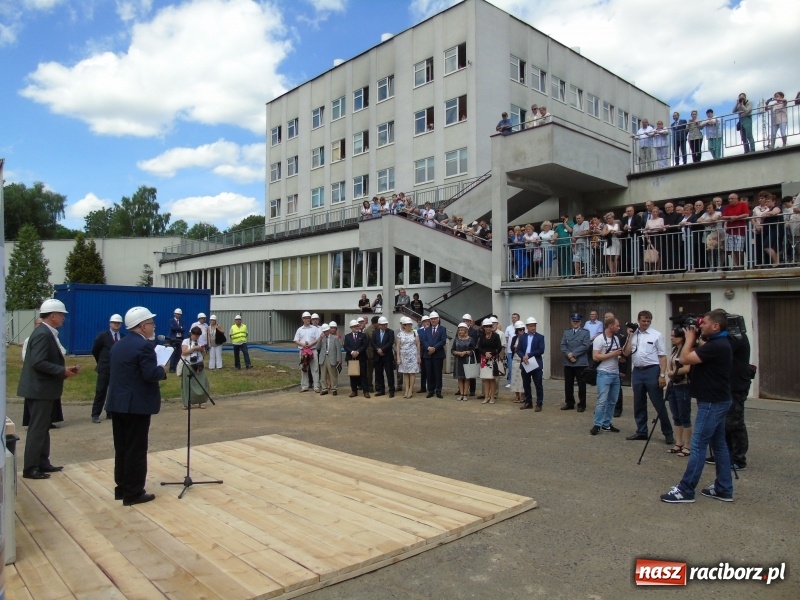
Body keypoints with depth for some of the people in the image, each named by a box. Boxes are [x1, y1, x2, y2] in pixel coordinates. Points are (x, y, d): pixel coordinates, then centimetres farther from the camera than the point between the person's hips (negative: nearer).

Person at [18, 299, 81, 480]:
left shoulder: (47, 333, 11)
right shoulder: (43, 334, -19)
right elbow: (38, 362, -27)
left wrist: (65, 369, 4)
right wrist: (62, 371, -20)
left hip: (43, 389, 10)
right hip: (39, 389, -10)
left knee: (43, 428, 16)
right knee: (37, 429, -2)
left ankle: (42, 463, 24)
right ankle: (30, 468, 6)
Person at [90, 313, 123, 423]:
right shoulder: (102, 336, -3)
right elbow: (94, 351, 4)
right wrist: (102, 362, 10)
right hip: (105, 369, -3)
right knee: (100, 392, -1)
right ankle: (95, 415, 3)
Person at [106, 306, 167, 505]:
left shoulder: (119, 344, 12)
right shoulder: (144, 345, -17)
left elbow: (126, 371, 16)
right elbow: (151, 374, -24)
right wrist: (162, 369, -4)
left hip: (118, 403, 9)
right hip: (137, 405, -9)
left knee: (122, 448, 15)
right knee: (136, 450, -1)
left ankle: (121, 488, 24)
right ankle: (133, 493, 6)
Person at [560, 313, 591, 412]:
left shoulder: (585, 332, 1)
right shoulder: (566, 332, 11)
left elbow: (585, 346, -11)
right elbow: (563, 345, 4)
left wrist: (573, 354, -15)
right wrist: (568, 355, -13)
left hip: (581, 363, -3)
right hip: (568, 363, 4)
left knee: (581, 385, 3)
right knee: (568, 384, 9)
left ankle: (582, 405, 13)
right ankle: (569, 403, 20)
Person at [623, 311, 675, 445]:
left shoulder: (656, 334, -3)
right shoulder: (633, 334, 8)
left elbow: (662, 356, -4)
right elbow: (626, 353, 1)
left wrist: (662, 375, -12)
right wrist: (630, 336, -5)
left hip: (652, 370, -4)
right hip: (637, 371, 4)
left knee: (659, 404, 0)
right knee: (639, 404, 12)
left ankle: (668, 433, 10)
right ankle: (641, 432, 22)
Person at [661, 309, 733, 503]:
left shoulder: (717, 345, -22)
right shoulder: (718, 344, 11)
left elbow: (685, 359, -22)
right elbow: (694, 357, 19)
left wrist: (690, 338, -8)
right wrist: (694, 340, 8)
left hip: (711, 403, -11)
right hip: (717, 401, 11)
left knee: (698, 446, -7)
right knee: (719, 445, 13)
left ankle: (685, 490, -2)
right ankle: (724, 489, 20)